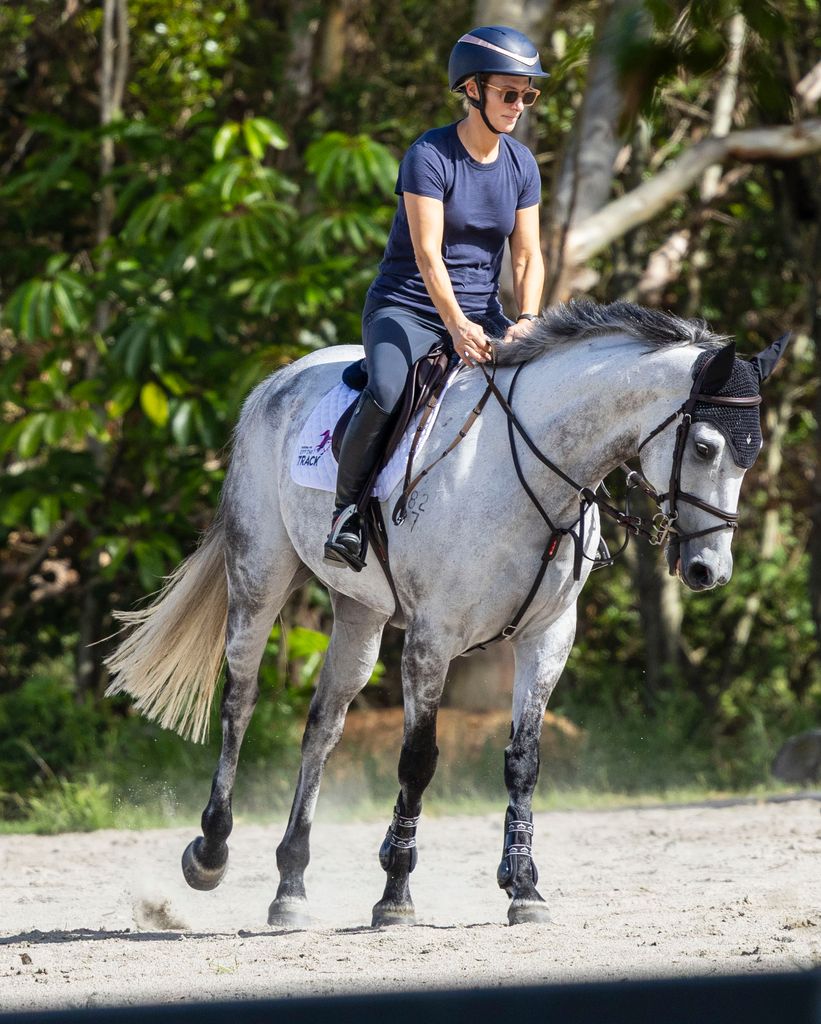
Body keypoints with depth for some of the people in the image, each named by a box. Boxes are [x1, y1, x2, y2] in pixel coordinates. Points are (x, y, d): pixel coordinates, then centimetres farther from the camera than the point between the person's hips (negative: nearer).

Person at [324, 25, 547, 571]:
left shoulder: (521, 165, 6)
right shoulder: (429, 157, -13)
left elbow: (528, 256, 5)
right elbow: (427, 254, -19)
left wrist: (527, 321, -14)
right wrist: (457, 327, -31)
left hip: (482, 315, 5)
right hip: (406, 307, -5)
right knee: (386, 394, -34)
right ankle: (347, 509, -18)